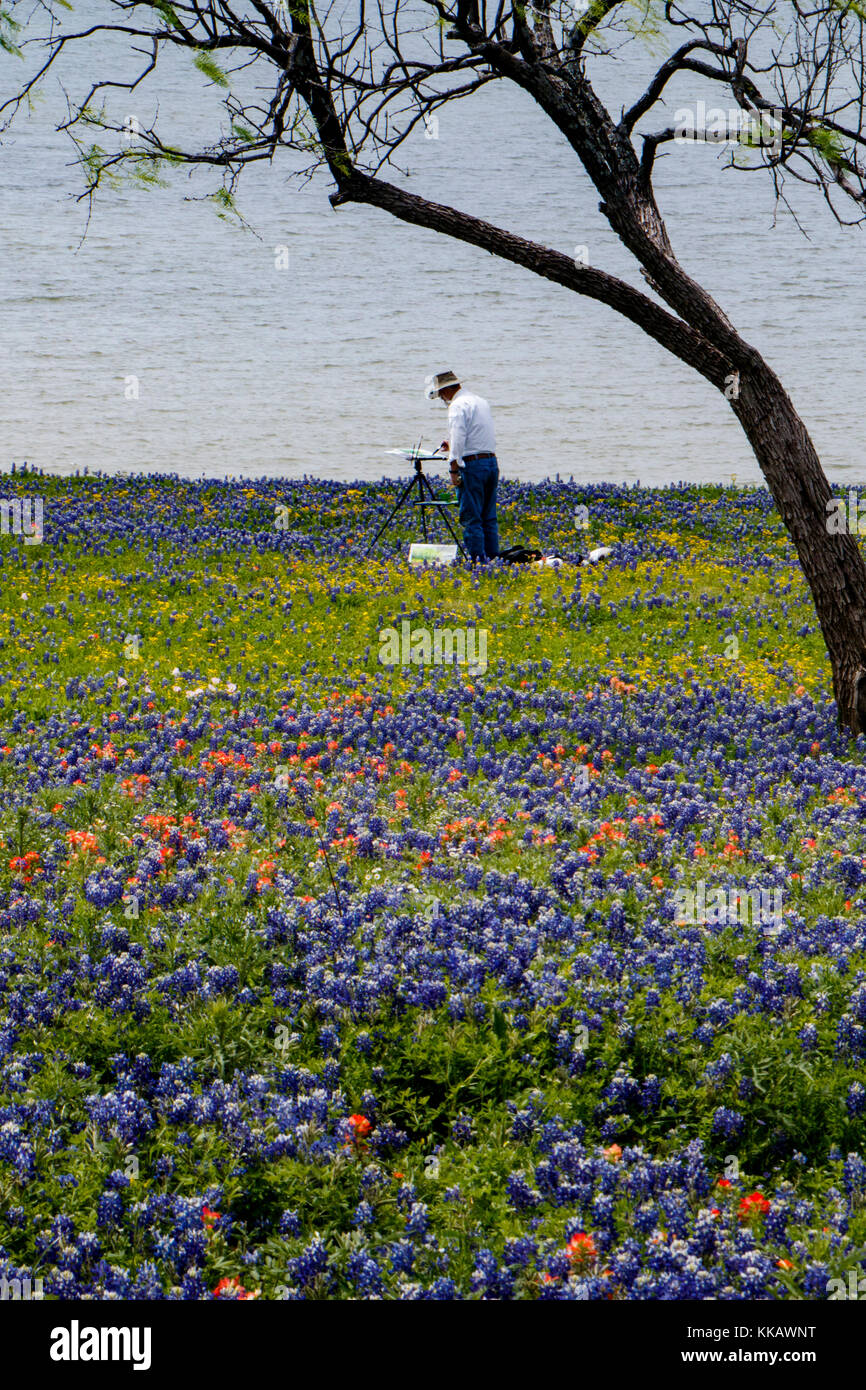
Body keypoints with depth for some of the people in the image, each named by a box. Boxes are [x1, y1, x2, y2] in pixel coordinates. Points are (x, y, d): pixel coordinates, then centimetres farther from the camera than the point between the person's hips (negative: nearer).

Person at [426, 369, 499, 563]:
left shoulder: (458, 406, -9)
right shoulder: (481, 402, 18)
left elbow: (458, 439, -18)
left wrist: (454, 470, -16)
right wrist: (452, 445, 33)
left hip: (472, 465, -8)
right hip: (492, 461, 8)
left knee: (471, 518, -5)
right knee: (489, 518, 12)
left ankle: (477, 560, -7)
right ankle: (492, 559, 11)